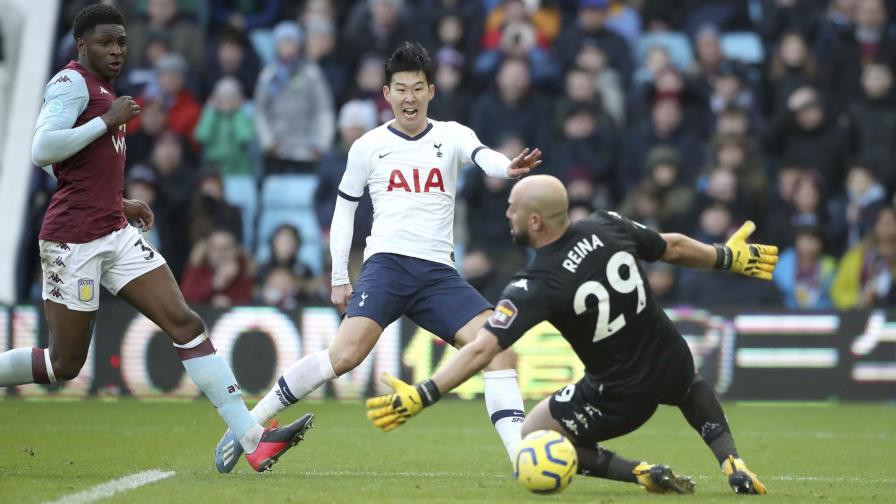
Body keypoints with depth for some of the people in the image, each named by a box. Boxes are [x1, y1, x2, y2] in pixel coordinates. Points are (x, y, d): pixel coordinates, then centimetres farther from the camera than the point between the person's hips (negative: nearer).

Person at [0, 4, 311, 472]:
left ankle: (252, 437, -10)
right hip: (74, 239, -9)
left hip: (115, 235, 9)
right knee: (64, 364, -3)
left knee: (186, 323, -4)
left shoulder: (102, 90, 19)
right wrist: (109, 121, -18)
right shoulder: (71, 83, -10)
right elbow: (42, 151, -24)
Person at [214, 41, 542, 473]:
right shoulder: (368, 147, 8)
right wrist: (338, 278, 12)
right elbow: (343, 210, 17)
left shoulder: (451, 136, 9)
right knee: (346, 354, -23)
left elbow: (483, 156, -13)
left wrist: (508, 166, -38)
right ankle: (250, 424, -12)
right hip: (387, 262, -3)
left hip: (439, 272, 3)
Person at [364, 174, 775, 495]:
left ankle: (643, 474, -2)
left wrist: (421, 396, -30)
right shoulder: (608, 228, -9)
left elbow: (482, 350, -29)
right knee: (691, 384, 42)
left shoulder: (536, 286, -23)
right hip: (671, 366, 6)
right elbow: (675, 248, 7)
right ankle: (733, 465, 19)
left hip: (621, 396, -6)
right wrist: (729, 256, 26)